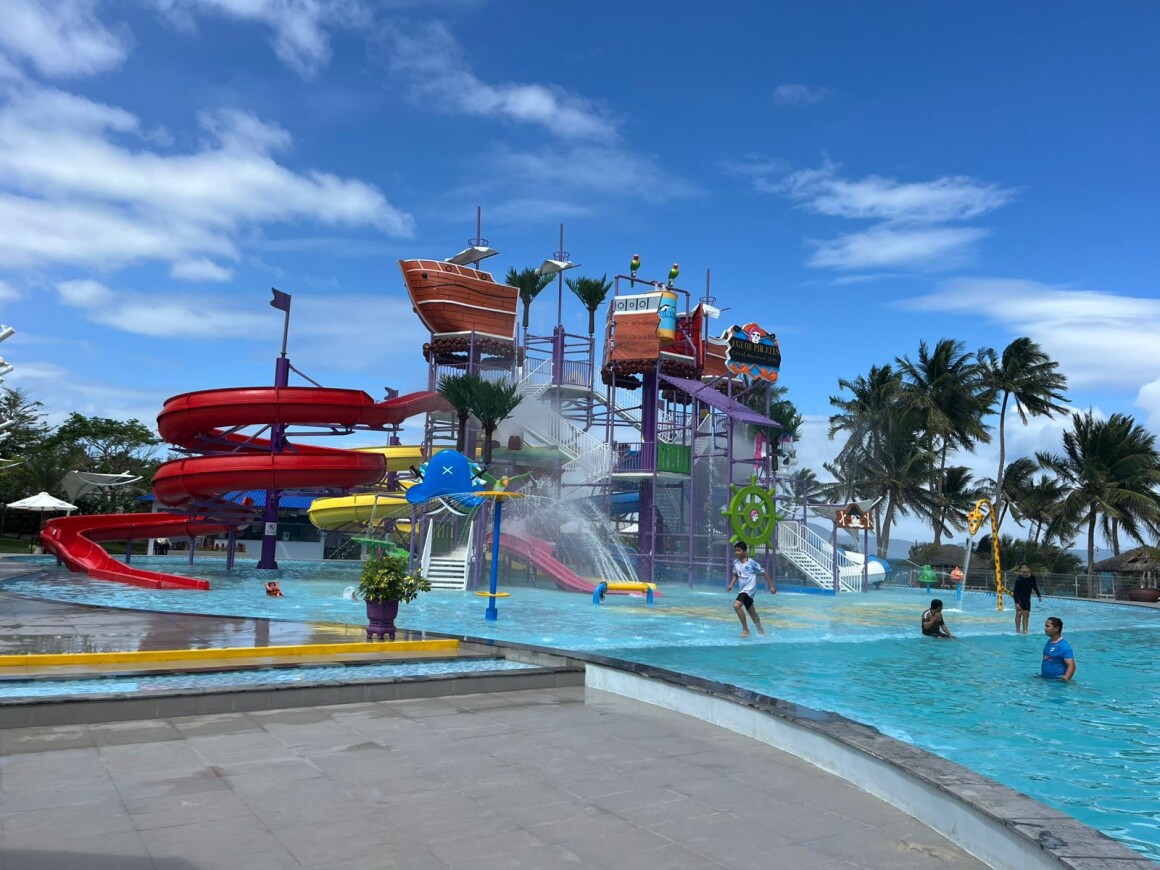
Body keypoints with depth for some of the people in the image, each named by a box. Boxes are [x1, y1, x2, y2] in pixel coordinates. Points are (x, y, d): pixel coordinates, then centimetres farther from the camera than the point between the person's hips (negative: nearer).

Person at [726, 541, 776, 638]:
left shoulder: (751, 562, -13)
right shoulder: (735, 562, 4)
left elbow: (764, 572, -6)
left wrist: (772, 586, -5)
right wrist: (731, 585, 2)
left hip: (749, 589, -7)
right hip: (743, 590, 7)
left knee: (736, 605, -26)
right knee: (752, 613, 18)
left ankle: (745, 629, -14)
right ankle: (761, 631, 35)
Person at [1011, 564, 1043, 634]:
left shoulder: (1032, 577, -9)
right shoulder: (1019, 579, -22)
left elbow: (1034, 586, 11)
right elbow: (1015, 591, -19)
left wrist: (1039, 595, 15)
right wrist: (1016, 602, -24)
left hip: (1027, 598, 4)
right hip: (1019, 597, -4)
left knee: (1026, 615, 3)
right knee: (1019, 613, -10)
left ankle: (1025, 631, 6)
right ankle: (1018, 630, -5)